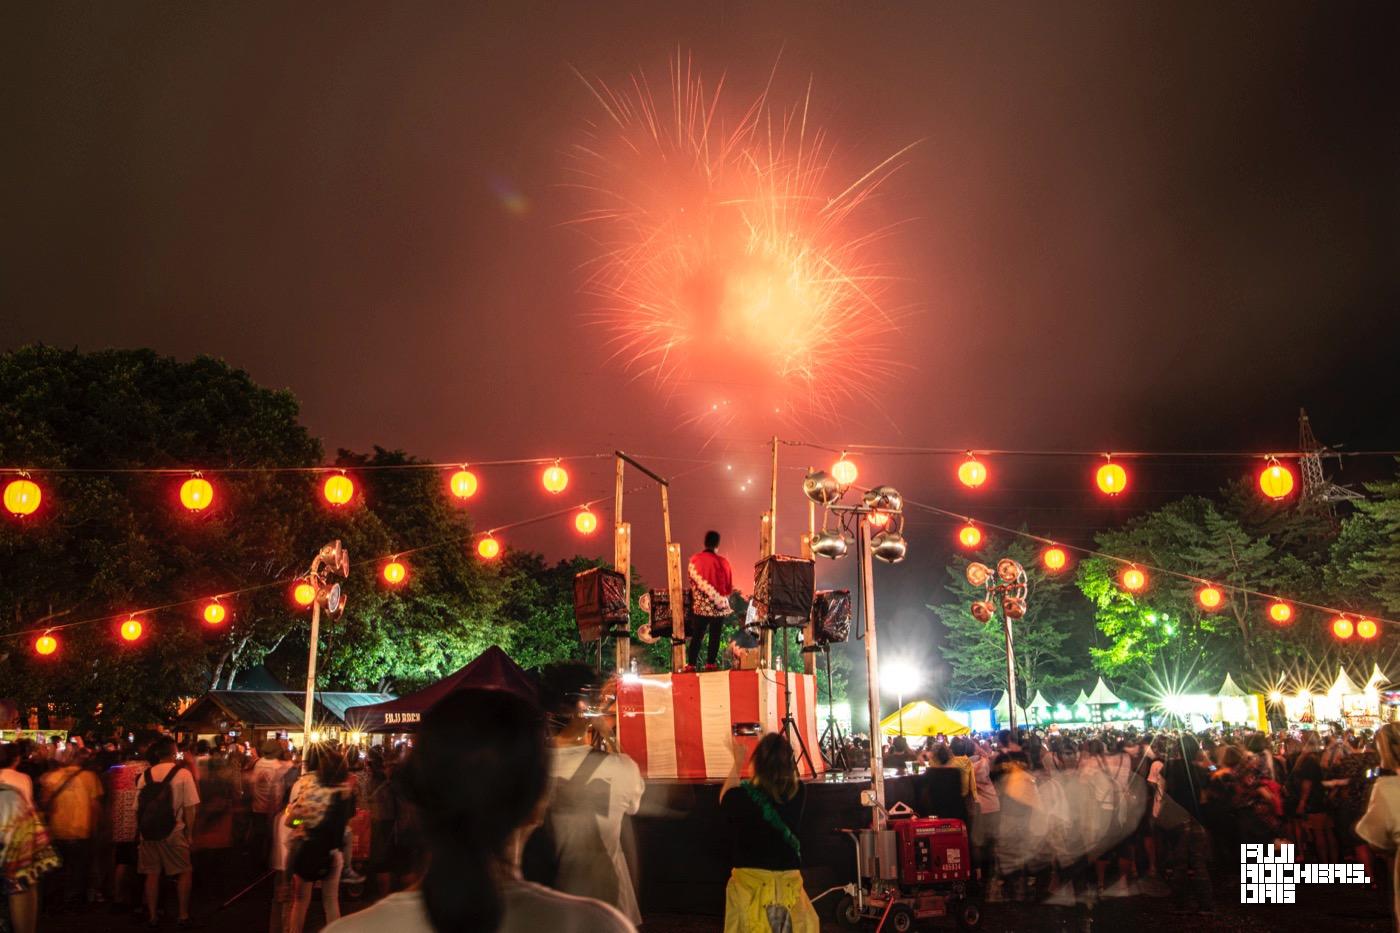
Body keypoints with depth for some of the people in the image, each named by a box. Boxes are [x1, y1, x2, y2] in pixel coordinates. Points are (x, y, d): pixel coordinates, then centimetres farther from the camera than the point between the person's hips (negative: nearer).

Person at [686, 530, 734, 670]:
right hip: (719, 606, 0)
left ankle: (691, 665, 1)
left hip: (700, 605, 1)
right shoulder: (723, 562, -4)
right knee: (715, 636, 9)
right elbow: (730, 586, 2)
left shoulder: (695, 560, -3)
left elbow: (694, 582, -2)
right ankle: (710, 663, 7)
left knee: (697, 636, 6)